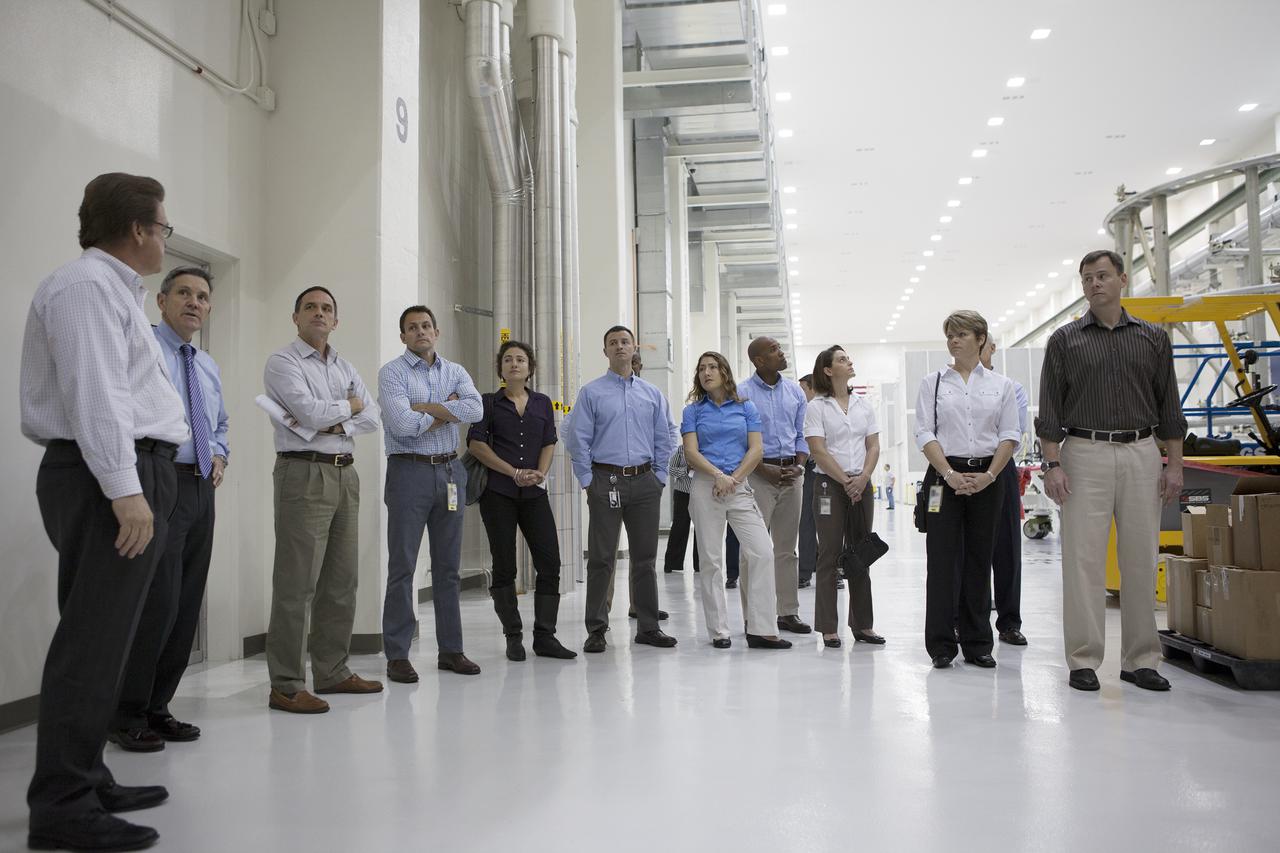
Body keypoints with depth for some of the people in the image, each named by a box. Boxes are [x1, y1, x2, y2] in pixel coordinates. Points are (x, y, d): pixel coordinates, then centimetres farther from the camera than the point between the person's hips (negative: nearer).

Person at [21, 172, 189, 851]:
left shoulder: (112, 288, 22)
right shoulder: (87, 286, -10)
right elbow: (93, 394, -20)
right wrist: (125, 489, -24)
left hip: (126, 477, 11)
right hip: (113, 477, -11)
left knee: (97, 637, 13)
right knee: (93, 642, -9)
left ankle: (85, 782, 21)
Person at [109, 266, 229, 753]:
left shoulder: (209, 367, 20)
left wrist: (219, 454, 12)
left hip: (201, 489, 8)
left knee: (187, 606, 9)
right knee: (158, 602, -13)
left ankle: (156, 708, 20)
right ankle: (126, 716, 1)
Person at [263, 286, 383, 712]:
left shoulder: (345, 367, 19)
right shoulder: (282, 362, -1)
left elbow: (372, 417, 8)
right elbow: (310, 412, -16)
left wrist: (330, 422, -9)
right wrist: (348, 407, 2)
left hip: (345, 474, 7)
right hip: (304, 474, -7)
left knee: (341, 581, 10)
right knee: (297, 583, -8)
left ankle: (332, 672, 19)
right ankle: (286, 686, -5)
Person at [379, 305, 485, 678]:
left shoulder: (455, 372, 11)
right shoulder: (392, 372, -2)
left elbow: (474, 410, -9)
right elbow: (402, 424, -18)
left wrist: (424, 407, -11)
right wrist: (446, 412, -5)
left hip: (450, 471, 5)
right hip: (409, 470, -5)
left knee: (448, 566, 10)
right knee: (402, 567, -2)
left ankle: (450, 649, 18)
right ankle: (397, 655, 5)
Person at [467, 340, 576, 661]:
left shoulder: (542, 403, 14)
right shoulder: (489, 403, 4)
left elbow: (549, 443, 10)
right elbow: (476, 443, -4)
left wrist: (540, 473, -10)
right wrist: (514, 472, -11)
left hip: (534, 493, 3)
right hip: (498, 492, -3)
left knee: (550, 562, -5)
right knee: (504, 566, 1)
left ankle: (545, 637, 2)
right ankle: (513, 637, 11)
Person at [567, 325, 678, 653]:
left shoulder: (652, 394, 12)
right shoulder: (591, 392, 2)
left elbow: (665, 438, 14)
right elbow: (579, 441, 0)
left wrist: (660, 477, 6)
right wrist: (588, 482, -5)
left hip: (644, 481, 3)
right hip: (606, 481, -3)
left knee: (645, 557, 8)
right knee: (601, 558, -2)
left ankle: (648, 627, 16)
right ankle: (596, 630, 6)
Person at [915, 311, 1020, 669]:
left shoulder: (1002, 385, 8)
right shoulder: (933, 382, 6)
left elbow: (1009, 436, 4)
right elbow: (924, 433, -1)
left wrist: (988, 476, -10)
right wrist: (950, 474, -13)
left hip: (987, 477, 1)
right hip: (944, 475, -1)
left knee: (979, 559, 6)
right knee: (942, 558, -3)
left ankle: (977, 643, 14)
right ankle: (941, 644, 3)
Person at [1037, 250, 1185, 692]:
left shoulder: (1153, 338, 12)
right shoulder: (1065, 340, 6)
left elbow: (1168, 406, 11)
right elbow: (1050, 409, 2)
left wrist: (1175, 464, 4)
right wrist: (1052, 464, -7)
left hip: (1142, 454, 2)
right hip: (1085, 454, -2)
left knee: (1141, 559, 4)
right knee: (1084, 559, -3)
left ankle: (1140, 660, 12)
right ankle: (1083, 661, 2)